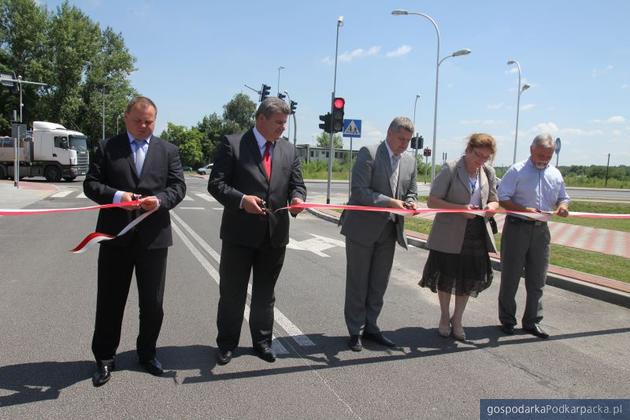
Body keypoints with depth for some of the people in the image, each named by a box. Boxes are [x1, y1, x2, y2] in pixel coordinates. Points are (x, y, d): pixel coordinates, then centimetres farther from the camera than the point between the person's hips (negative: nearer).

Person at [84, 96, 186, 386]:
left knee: (153, 303, 10)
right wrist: (116, 196, -17)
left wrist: (159, 200, -19)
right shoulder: (107, 147, 6)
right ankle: (105, 358, 25)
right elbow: (91, 183, 2)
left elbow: (178, 186, 2)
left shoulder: (168, 151, 8)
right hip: (116, 235, 0)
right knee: (110, 300, 9)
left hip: (154, 236, 1)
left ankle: (147, 353, 30)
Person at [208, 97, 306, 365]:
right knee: (232, 292, 9)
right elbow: (216, 184, -8)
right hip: (240, 233, -3)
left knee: (265, 293, 16)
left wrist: (297, 198, -13)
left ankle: (262, 341, 31)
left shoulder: (289, 151, 10)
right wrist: (241, 199, -24)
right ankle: (227, 343, 26)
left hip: (275, 234, 4)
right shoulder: (232, 144, -4)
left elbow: (297, 185, 10)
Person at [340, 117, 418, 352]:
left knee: (379, 283, 14)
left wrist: (410, 203, -4)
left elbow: (411, 191, 19)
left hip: (389, 230, 6)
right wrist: (390, 202, -25)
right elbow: (359, 191, -18)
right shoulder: (369, 153, -10)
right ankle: (355, 331, 19)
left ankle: (370, 327, 28)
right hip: (363, 228, -6)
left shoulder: (410, 161, 9)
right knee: (357, 282, 5)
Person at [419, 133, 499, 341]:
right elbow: (432, 201, -12)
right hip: (449, 234, -4)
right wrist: (460, 208, -24)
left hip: (477, 234, 4)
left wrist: (491, 207, -11)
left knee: (470, 278, 10)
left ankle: (457, 320, 30)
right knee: (446, 277, 9)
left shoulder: (488, 172, 5)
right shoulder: (450, 168, -10)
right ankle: (445, 317, 31)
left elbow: (494, 200, 14)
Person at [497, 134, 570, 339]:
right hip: (517, 227, -5)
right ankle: (507, 320, 16)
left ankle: (532, 321, 22)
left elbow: (563, 198, 20)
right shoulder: (517, 170, -5)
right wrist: (524, 210, -22)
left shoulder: (556, 175, 11)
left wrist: (562, 206, -4)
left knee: (537, 279, 10)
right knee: (510, 276, 4)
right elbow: (502, 198, -9)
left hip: (541, 230, 5)